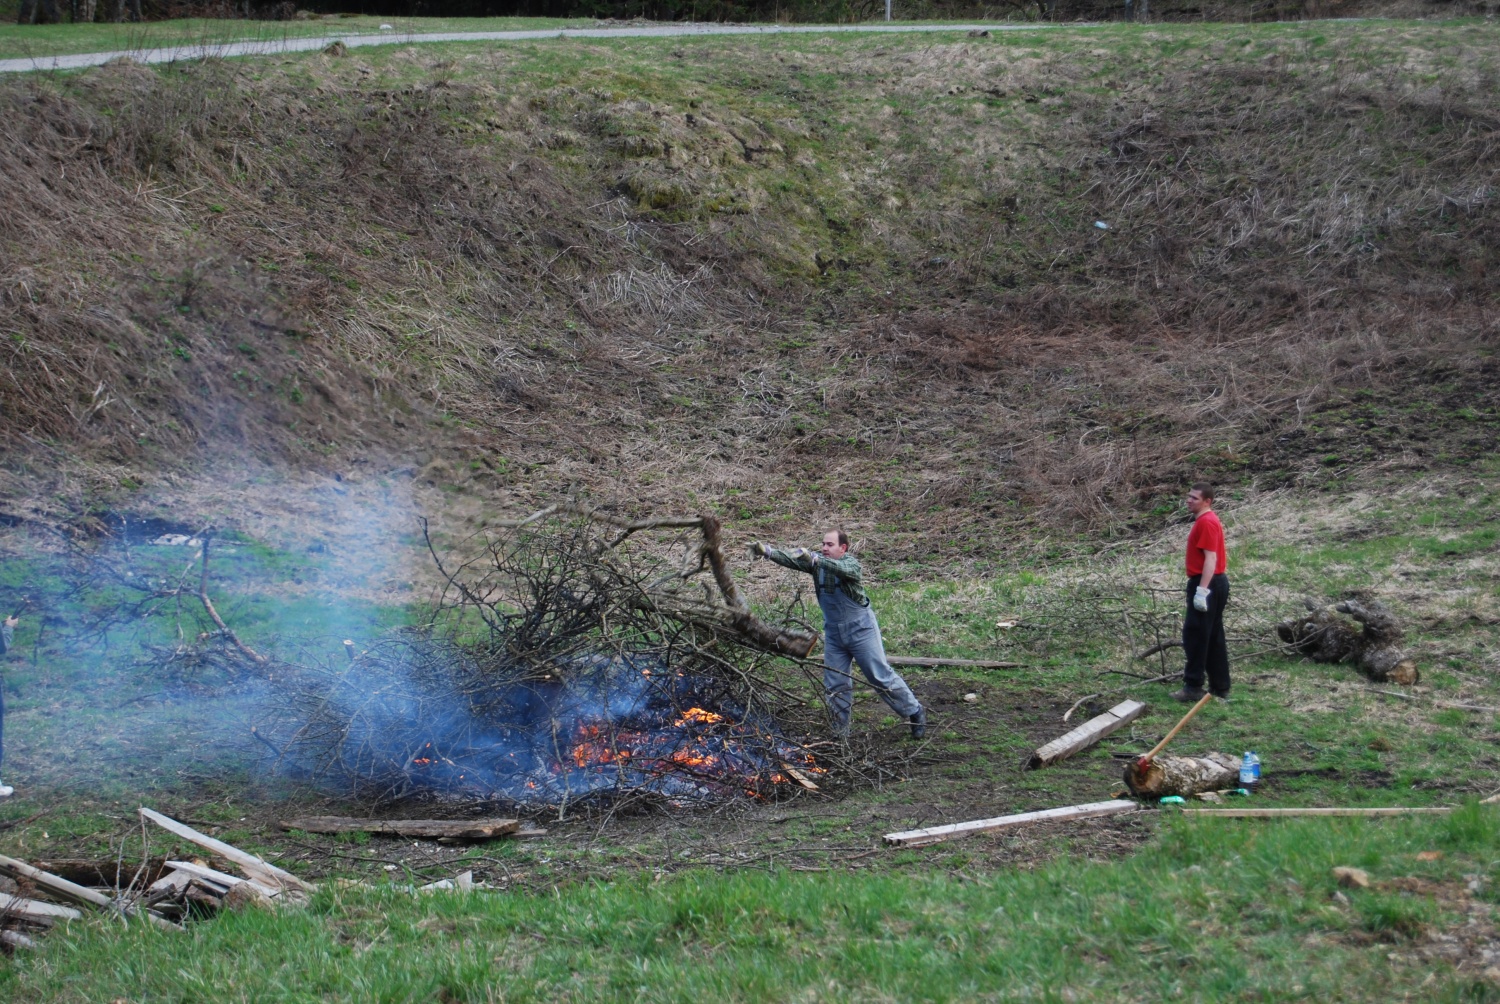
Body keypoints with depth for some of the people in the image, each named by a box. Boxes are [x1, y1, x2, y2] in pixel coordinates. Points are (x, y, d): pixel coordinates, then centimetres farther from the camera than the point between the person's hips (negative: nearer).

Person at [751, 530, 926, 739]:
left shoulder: (851, 563, -16)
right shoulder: (819, 562, 0)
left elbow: (843, 569, -40)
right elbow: (791, 560, -12)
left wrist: (814, 559, -55)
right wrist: (767, 551, -30)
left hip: (860, 630, -6)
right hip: (833, 634, 6)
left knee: (881, 677, -1)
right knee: (834, 686, 7)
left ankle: (915, 712, 15)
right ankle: (840, 734, 16)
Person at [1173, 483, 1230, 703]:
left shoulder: (1206, 523, -16)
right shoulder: (1207, 520, 16)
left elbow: (1210, 558, -23)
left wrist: (1202, 590, -28)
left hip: (1207, 583, -11)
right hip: (1217, 583, 11)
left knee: (1195, 635, -8)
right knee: (1214, 637, 13)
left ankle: (1193, 688, -7)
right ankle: (1221, 688, 16)